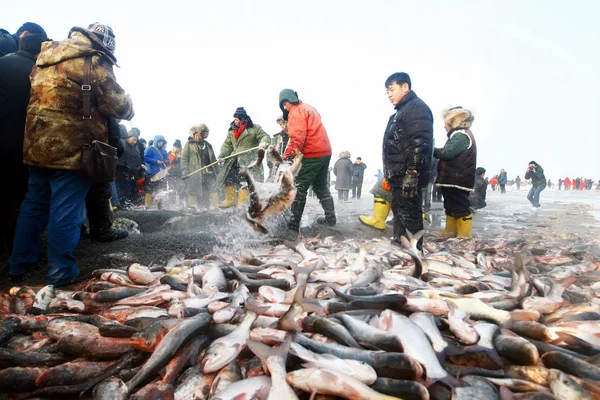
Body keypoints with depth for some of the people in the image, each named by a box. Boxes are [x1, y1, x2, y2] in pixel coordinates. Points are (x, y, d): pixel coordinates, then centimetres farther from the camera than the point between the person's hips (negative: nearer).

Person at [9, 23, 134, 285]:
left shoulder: (45, 57, 16)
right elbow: (119, 105, -10)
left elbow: (38, 96, 22)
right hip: (72, 147, -7)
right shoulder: (93, 62, -7)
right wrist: (129, 110, 10)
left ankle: (19, 265, 26)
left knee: (34, 204, 17)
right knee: (65, 211, -2)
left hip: (36, 145, 8)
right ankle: (60, 273, 7)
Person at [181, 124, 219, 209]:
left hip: (208, 173, 3)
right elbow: (184, 158, 3)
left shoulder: (208, 145, 22)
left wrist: (217, 171, 18)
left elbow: (213, 159, 25)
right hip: (195, 173, -3)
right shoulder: (189, 144, 9)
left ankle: (216, 207, -9)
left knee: (213, 189, -8)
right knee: (193, 192, -2)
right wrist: (184, 170, -9)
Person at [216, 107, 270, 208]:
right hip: (234, 160, 6)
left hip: (249, 160, -6)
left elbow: (265, 136, -8)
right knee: (227, 177, 5)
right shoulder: (231, 130, 17)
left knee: (245, 181, -9)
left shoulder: (254, 128, 2)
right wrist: (222, 155, -1)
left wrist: (264, 142, -31)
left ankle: (242, 202, 0)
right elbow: (227, 145, 14)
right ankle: (231, 199, 19)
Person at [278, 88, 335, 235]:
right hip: (325, 152, 9)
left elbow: (297, 138, -20)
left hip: (312, 155, -9)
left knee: (299, 188, -6)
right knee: (321, 186, 21)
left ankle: (294, 225, -8)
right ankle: (330, 218, 26)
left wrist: (287, 156, -24)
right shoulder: (310, 108, 21)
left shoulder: (296, 112, -7)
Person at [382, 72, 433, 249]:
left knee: (409, 216, -7)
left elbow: (420, 144, -21)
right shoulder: (401, 111, 23)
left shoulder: (417, 108, -10)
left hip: (408, 178, -11)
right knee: (399, 213, 17)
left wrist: (411, 175, -26)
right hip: (399, 177, 11)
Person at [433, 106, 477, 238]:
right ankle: (450, 231, 25)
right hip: (454, 179, 11)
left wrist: (431, 151, -8)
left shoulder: (461, 135, -14)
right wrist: (434, 151, 5)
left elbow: (446, 153, -22)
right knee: (451, 206, 16)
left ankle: (464, 235, 0)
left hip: (458, 180, -11)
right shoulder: (460, 135, 20)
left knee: (460, 207, -6)